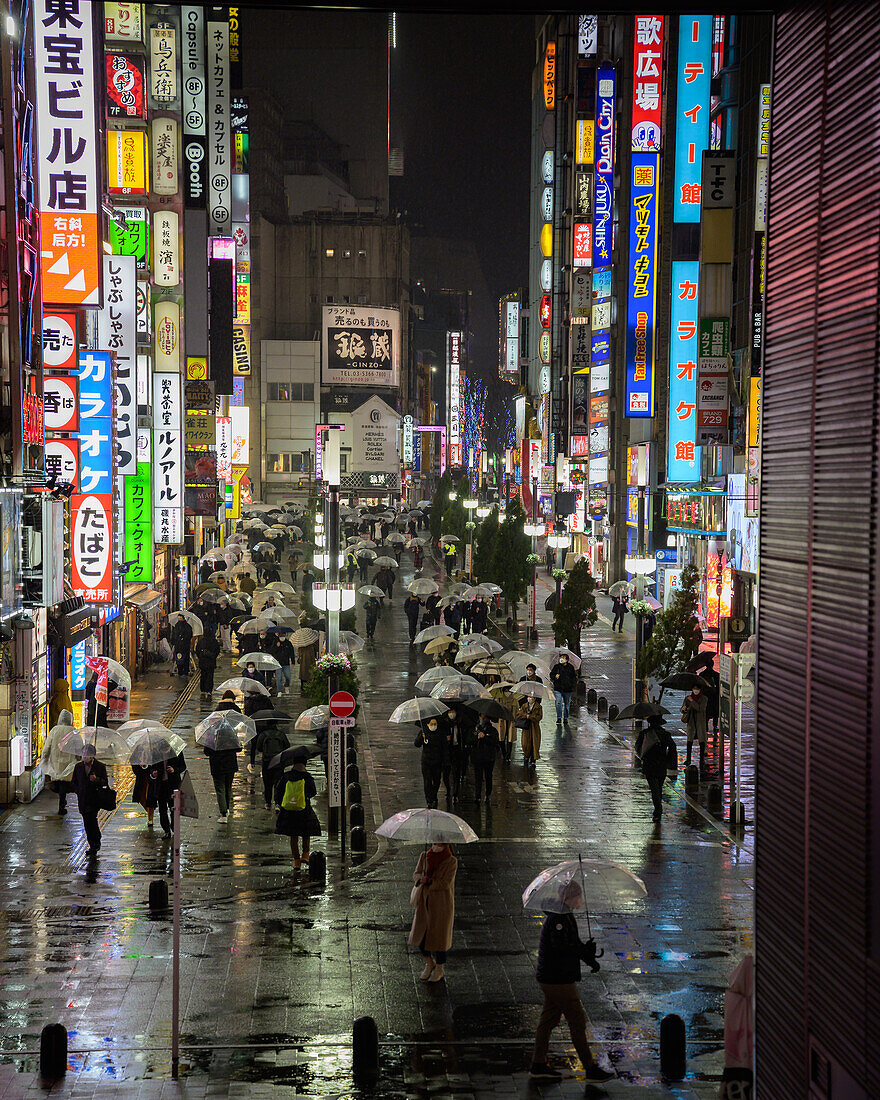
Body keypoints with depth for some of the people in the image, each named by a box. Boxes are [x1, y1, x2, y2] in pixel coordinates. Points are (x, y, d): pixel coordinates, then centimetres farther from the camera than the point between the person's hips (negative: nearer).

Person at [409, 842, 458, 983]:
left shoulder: (451, 861, -12)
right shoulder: (424, 856, 2)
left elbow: (445, 883, -17)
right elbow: (416, 875, -1)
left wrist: (427, 881, -14)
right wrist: (422, 878, -23)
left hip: (441, 904, -4)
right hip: (424, 902, 5)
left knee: (439, 936, 3)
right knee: (419, 933, 6)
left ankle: (439, 970, 21)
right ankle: (429, 963, 32)